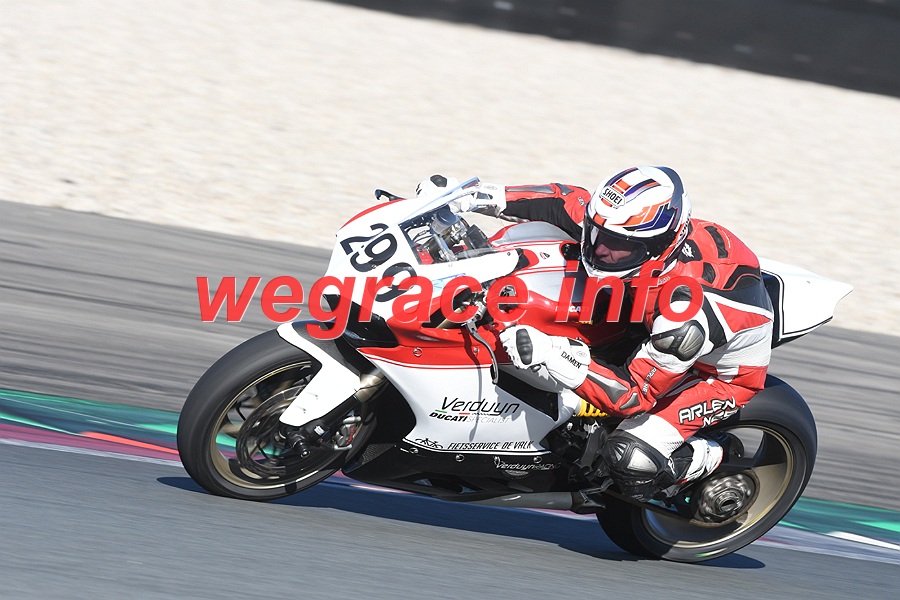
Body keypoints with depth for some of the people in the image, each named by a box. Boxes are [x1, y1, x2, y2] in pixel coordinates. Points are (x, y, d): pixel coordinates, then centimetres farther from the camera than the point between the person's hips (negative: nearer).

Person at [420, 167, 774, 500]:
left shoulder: (688, 310, -43)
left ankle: (711, 458, 4)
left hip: (722, 370, -8)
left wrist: (551, 355, -48)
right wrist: (492, 197, -22)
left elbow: (636, 395, -38)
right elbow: (567, 202, -9)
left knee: (629, 457, -26)